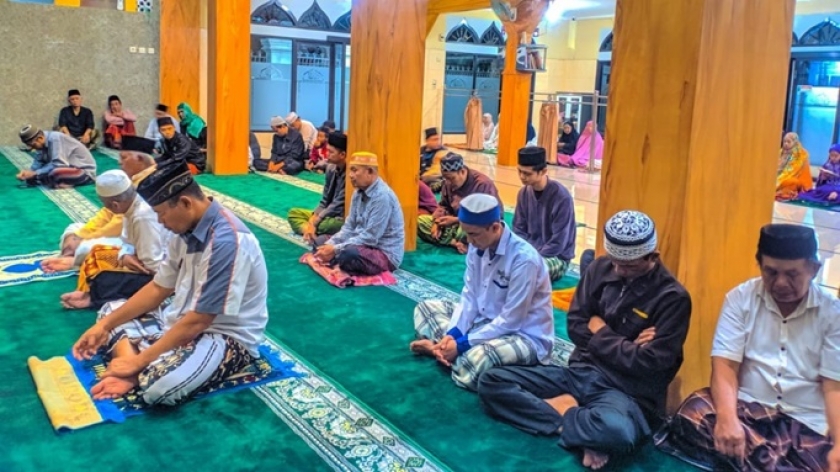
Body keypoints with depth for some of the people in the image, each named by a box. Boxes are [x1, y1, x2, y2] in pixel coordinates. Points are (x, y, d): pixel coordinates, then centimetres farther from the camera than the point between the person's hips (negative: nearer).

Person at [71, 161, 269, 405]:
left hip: (226, 336, -10)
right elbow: (159, 288, 12)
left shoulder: (227, 241, -27)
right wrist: (104, 325, 6)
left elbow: (198, 321, -25)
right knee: (110, 311, 13)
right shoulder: (188, 229, 1)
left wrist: (139, 361, -18)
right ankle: (133, 372, -10)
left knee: (159, 385, -36)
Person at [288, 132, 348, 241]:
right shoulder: (331, 168, 4)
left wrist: (314, 221, -18)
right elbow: (324, 201, 8)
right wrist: (313, 218, -8)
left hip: (344, 219, -10)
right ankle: (314, 234, -17)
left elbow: (338, 205, -22)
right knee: (293, 213, 5)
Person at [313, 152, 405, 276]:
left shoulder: (382, 196, -22)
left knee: (347, 254, -36)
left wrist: (335, 250, -24)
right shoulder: (359, 193, 5)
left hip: (385, 254, -9)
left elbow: (370, 238, -25)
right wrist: (329, 245, -9)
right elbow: (349, 227, 9)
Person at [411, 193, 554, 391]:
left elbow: (511, 321, -24)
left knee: (475, 359, -38)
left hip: (524, 335, -8)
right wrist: (452, 334, -15)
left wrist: (462, 344, -23)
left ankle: (436, 346, -11)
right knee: (426, 308, 8)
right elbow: (469, 296, 0)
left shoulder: (524, 259, -27)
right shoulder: (478, 247, -5)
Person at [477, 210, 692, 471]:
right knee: (491, 381, -9)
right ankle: (580, 427, -14)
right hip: (581, 372, 6)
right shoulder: (600, 268, 4)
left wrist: (601, 334, -3)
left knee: (618, 431, -42)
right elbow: (576, 326, 5)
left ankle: (561, 411, -12)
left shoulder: (672, 297, -10)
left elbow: (650, 364, -14)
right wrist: (623, 345, -9)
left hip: (626, 390, -5)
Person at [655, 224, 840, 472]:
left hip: (806, 423, 0)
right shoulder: (740, 298, 1)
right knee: (694, 412, -31)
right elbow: (725, 365, -8)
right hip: (746, 407, 0)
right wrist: (728, 418, -28)